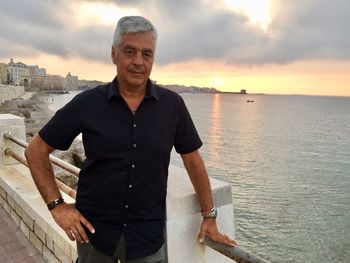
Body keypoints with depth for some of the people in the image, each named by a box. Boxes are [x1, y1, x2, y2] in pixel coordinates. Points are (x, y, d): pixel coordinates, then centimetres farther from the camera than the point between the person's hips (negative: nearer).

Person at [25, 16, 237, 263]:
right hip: (93, 229, 0)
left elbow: (193, 160, 2)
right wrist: (57, 205, -8)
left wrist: (209, 216, 5)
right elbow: (36, 150, 0)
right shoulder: (86, 103, -9)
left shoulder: (172, 104, -7)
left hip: (148, 233, 0)